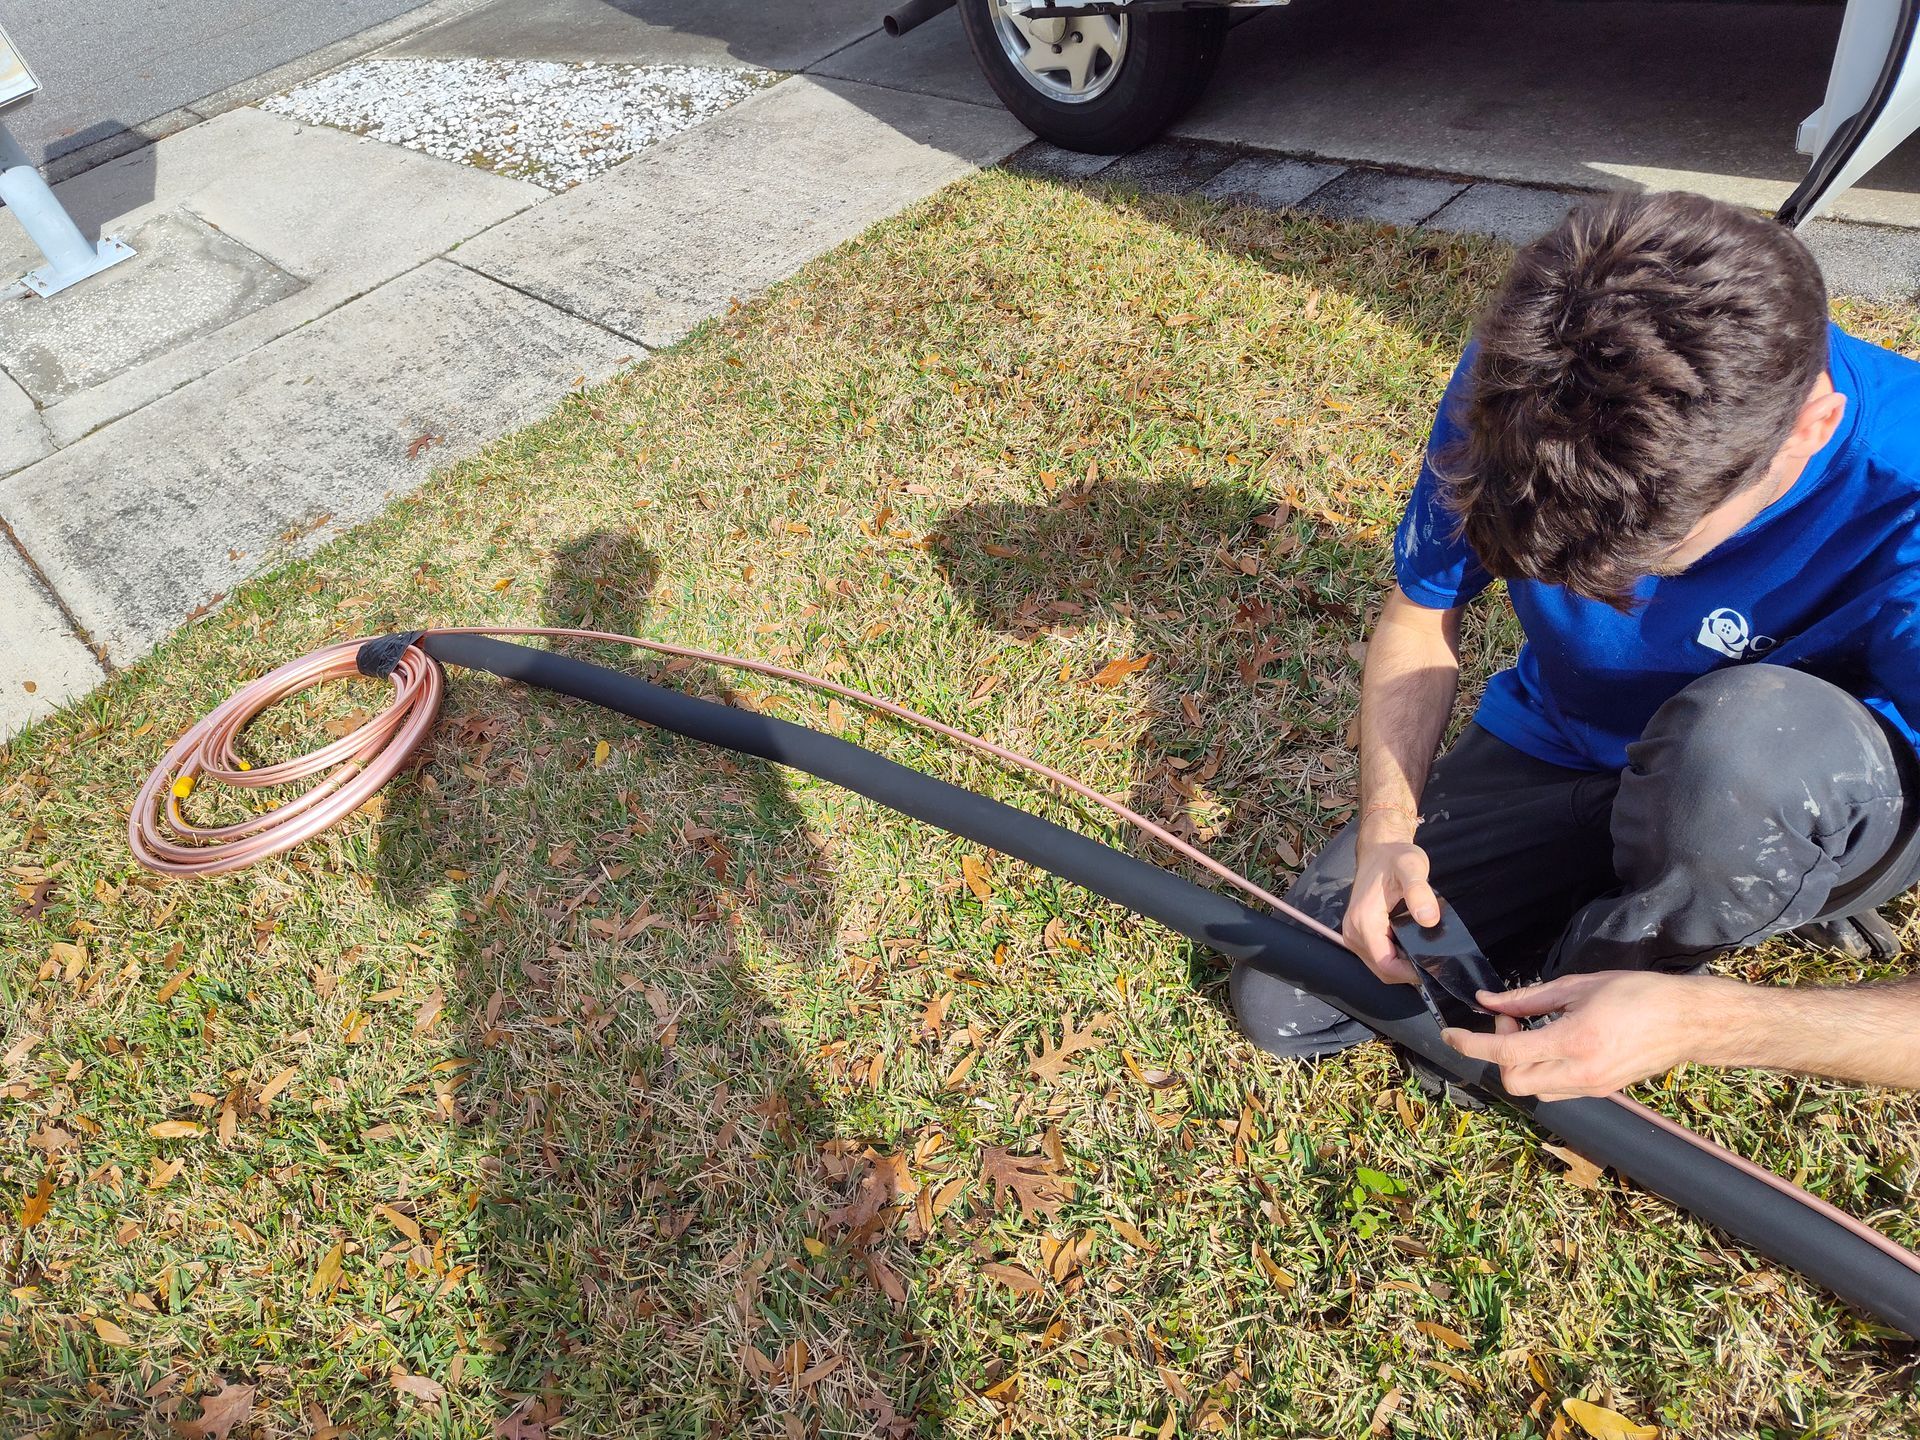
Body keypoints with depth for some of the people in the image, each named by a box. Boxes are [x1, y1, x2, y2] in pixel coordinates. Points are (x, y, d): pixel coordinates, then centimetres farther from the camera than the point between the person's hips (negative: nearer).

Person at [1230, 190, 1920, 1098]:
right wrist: (1385, 830, -23)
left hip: (1819, 804, -3)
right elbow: (1419, 616, -8)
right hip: (1554, 753, 4)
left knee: (1754, 733, -41)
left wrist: (1699, 1023, -40)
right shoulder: (1510, 387, -23)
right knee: (1282, 1003, -4)